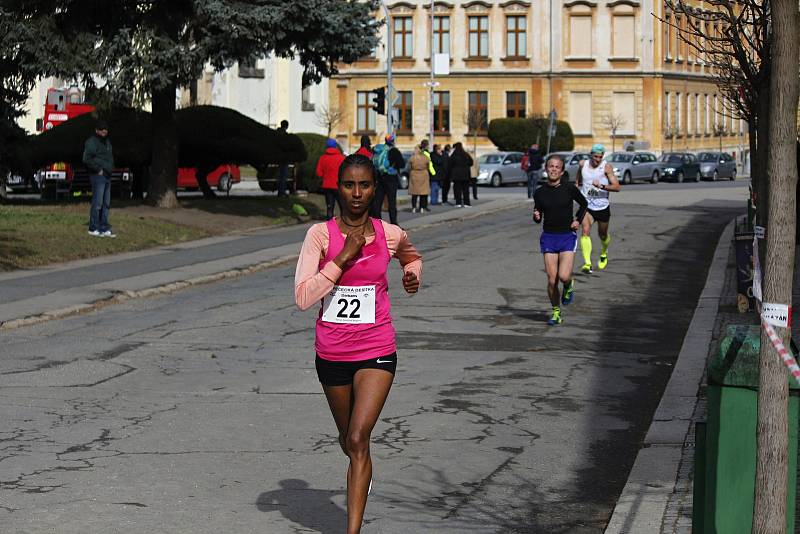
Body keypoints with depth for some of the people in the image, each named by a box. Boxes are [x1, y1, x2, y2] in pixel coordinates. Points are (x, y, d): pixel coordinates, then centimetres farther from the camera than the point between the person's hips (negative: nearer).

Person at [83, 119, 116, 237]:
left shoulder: (107, 142, 18)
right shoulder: (92, 142, -9)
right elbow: (86, 159, -18)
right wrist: (98, 169, -15)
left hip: (107, 176, 9)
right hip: (98, 176, -9)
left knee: (106, 204, 9)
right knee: (97, 203, -8)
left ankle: (104, 229, 14)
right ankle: (93, 229, -3)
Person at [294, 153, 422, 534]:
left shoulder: (390, 235, -3)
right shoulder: (321, 234, -9)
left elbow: (412, 256, 23)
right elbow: (303, 297, -18)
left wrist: (413, 274, 2)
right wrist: (343, 258, -22)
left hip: (377, 351, -1)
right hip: (332, 354, 1)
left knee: (358, 440, -14)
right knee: (348, 439, 18)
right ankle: (360, 472, 53)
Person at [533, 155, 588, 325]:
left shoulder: (569, 189, -4)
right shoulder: (540, 193, 1)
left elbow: (583, 204, 14)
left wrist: (578, 220, 1)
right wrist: (536, 217, -11)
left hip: (567, 237, -2)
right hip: (548, 237, 2)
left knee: (563, 276, -18)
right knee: (552, 280, -1)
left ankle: (568, 286, 19)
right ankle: (556, 313, 17)